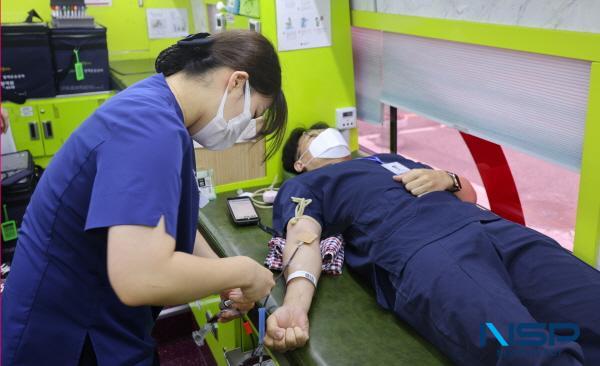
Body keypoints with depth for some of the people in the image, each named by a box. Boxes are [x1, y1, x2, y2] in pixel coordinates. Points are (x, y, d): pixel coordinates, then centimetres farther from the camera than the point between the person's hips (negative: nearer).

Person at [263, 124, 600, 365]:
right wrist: (296, 303, -20)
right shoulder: (303, 185, 25)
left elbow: (469, 192, 36)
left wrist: (446, 179, 10)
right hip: (417, 249, -6)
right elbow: (304, 236, 2)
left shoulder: (389, 159, 40)